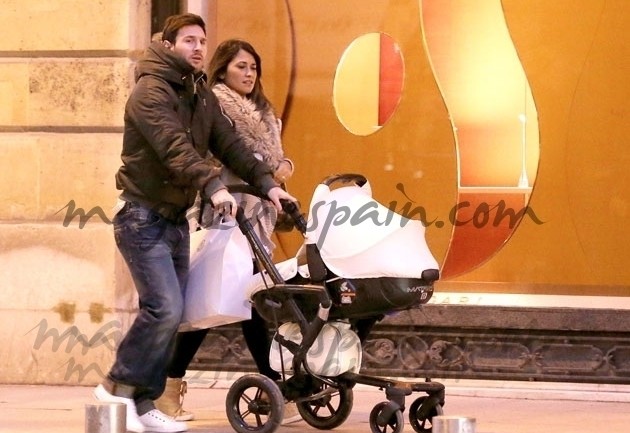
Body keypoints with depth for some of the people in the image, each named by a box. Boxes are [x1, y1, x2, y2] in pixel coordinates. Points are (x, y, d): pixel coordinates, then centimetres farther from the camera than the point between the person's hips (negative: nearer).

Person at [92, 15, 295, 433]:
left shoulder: (203, 96, 14)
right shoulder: (150, 91, -14)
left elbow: (229, 143, 5)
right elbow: (175, 147, -28)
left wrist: (266, 181, -9)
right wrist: (213, 185, -41)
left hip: (177, 219, 8)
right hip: (144, 217, -8)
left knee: (170, 315, 6)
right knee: (164, 308, -18)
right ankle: (118, 386, -5)